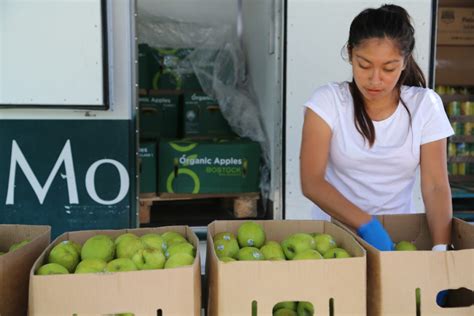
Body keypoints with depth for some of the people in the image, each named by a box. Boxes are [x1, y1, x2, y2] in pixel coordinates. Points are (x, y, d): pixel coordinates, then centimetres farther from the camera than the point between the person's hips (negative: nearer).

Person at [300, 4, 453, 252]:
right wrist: (367, 225, -25)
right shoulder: (328, 101, -8)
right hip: (337, 227, 0)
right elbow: (311, 182, -15)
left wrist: (440, 247, -21)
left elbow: (436, 186, -6)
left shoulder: (425, 105, -3)